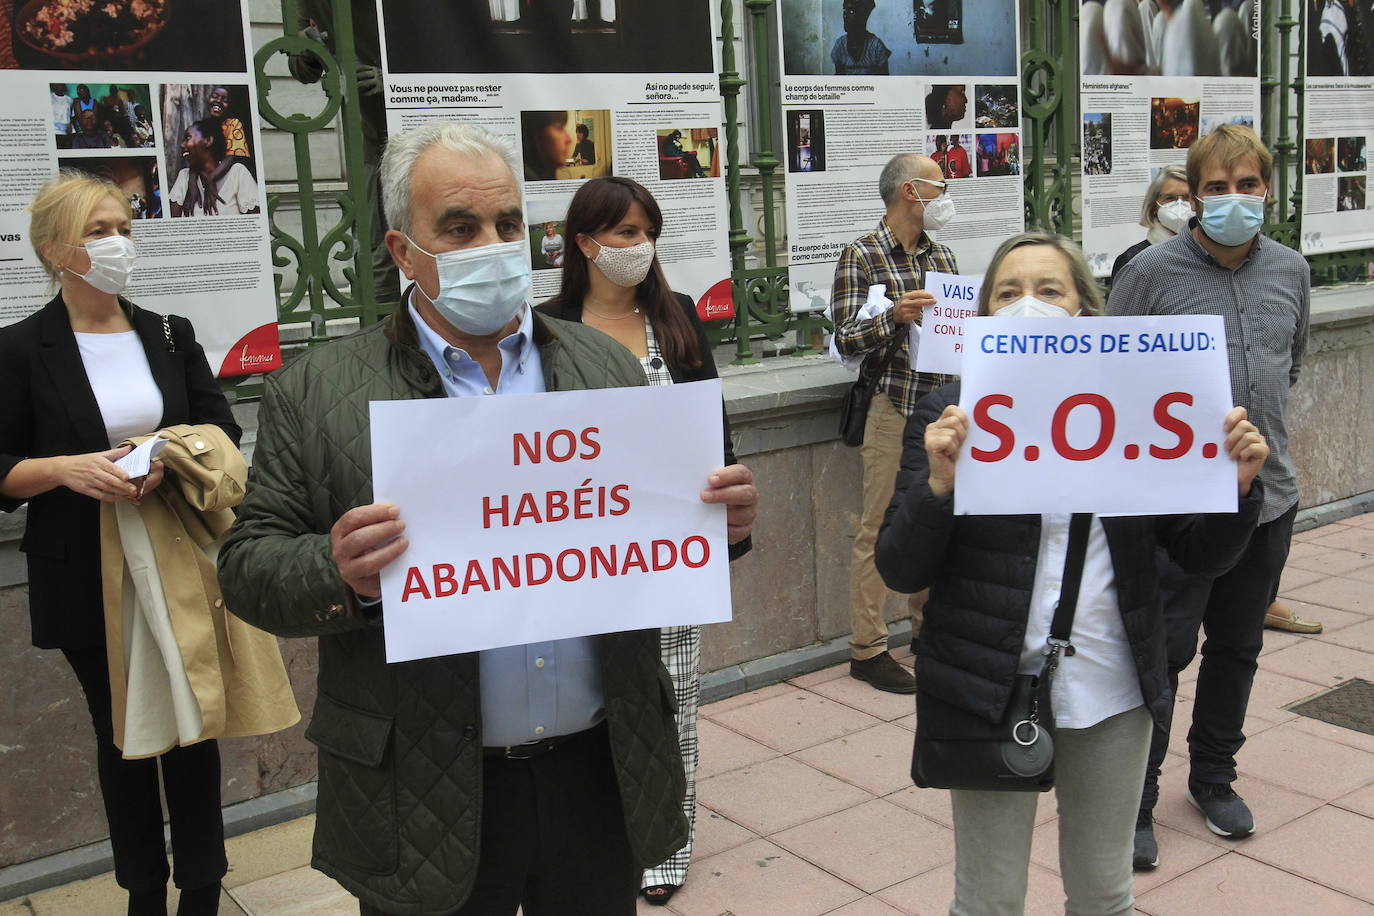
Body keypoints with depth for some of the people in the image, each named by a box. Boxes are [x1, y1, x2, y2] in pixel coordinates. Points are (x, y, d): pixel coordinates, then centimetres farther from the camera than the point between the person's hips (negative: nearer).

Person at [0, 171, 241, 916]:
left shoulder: (171, 335, 6)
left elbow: (223, 430, 4)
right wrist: (69, 468, -21)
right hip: (89, 580, -2)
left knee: (194, 728, 6)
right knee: (121, 735, 12)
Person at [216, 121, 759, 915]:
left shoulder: (607, 365, 5)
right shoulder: (316, 393, -3)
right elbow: (250, 566, -4)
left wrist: (718, 519, -11)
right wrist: (342, 576, -24)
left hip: (604, 777, 3)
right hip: (426, 798, -2)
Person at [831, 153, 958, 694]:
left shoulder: (941, 257, 13)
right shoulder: (861, 257, -6)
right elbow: (846, 341, -11)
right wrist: (894, 317, -26)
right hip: (893, 406, -6)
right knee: (878, 528, -2)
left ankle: (928, 629, 27)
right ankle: (867, 650, 6)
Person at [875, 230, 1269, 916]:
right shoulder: (950, 416, -6)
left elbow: (1202, 555, 5)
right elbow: (900, 571, -10)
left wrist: (1237, 484, -14)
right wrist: (940, 482, -26)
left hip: (1112, 687, 3)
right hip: (991, 688, -2)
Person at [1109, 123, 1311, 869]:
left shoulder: (1290, 271, 5)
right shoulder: (1151, 272, -10)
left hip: (1266, 498, 5)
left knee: (1237, 648, 17)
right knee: (1162, 652, 0)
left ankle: (1214, 778, 36)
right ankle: (1133, 801, 14)